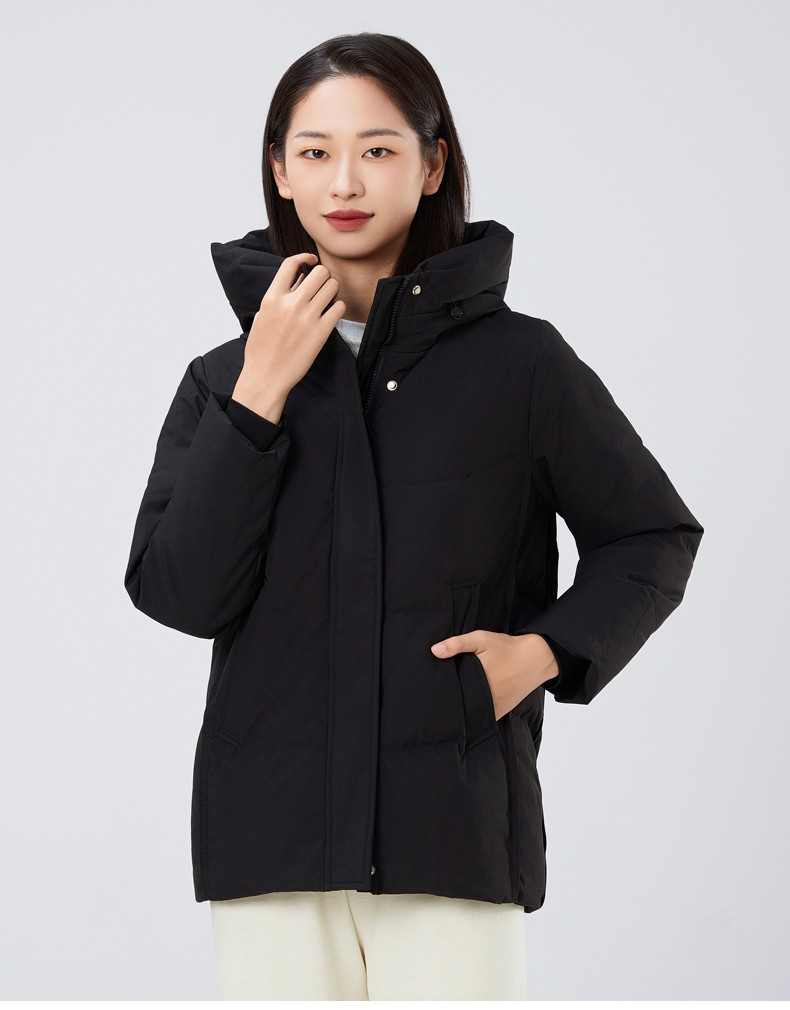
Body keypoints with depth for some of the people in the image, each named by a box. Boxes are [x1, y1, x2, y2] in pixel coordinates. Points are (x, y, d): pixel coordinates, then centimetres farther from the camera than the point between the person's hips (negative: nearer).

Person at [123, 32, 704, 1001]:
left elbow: (654, 536, 13)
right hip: (273, 841, 2)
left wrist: (545, 650, -4)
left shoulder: (519, 364, 3)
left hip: (456, 844, -1)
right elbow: (177, 592, -4)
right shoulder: (226, 379, 8)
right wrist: (261, 394, -8)